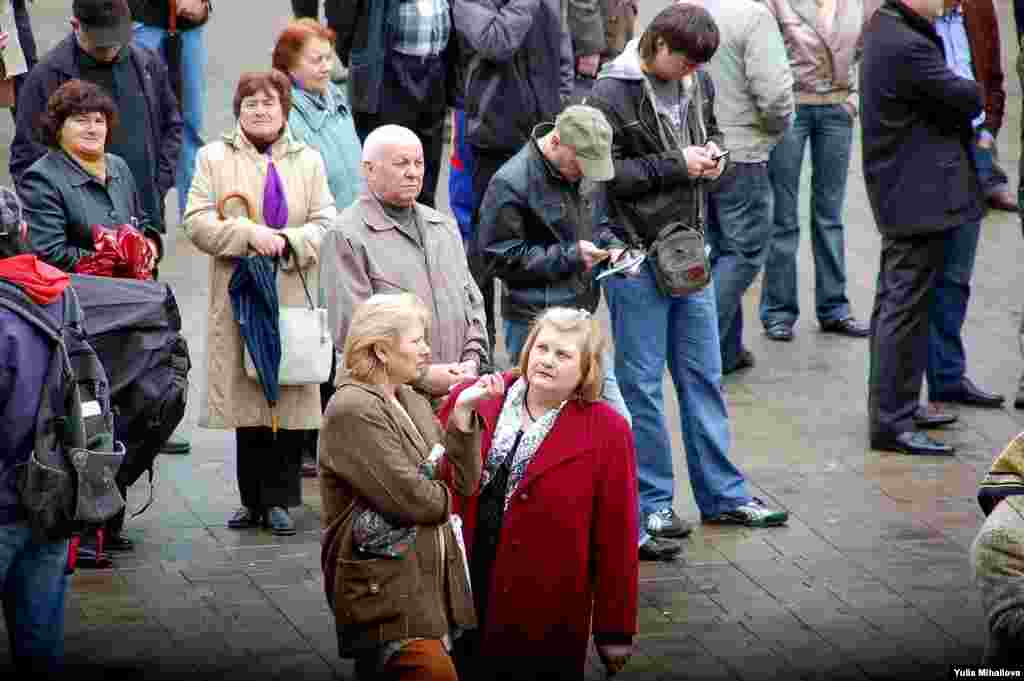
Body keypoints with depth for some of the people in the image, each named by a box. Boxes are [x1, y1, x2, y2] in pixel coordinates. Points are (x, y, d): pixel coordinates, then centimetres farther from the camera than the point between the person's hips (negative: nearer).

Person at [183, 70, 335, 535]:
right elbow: (197, 222, -3)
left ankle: (279, 500, 5)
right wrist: (249, 234, -15)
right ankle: (252, 500, 10)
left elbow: (325, 225, 5)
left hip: (294, 299, 1)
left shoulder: (308, 161, 13)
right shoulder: (214, 158, 8)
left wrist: (288, 241, -13)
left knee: (291, 398, -2)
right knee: (247, 399, 1)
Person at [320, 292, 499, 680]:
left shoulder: (412, 403, 15)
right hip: (387, 592, -9)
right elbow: (408, 498, -21)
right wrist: (444, 498, 0)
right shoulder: (353, 411, -14)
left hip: (433, 584, 9)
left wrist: (462, 412, -3)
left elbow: (463, 482, 7)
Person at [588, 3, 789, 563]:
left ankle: (722, 493, 22)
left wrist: (712, 152, 0)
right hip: (635, 254, -6)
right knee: (641, 382, 1)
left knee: (703, 374, 13)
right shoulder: (612, 93, -15)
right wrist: (675, 165, -19)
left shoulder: (698, 82, 5)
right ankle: (652, 505, 10)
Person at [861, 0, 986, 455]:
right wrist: (975, 92, 3)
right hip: (922, 196, -11)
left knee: (893, 301, 17)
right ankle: (892, 421, -3)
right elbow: (966, 99, -18)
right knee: (908, 307, -6)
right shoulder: (907, 47, -24)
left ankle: (889, 407, 27)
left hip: (897, 195, 11)